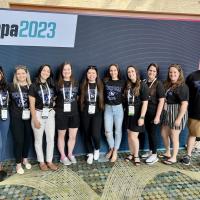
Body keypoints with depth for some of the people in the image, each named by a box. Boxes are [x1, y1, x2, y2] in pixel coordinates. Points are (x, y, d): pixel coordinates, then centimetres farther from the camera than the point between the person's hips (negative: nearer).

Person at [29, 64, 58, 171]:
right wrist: (35, 119, -11)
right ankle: (41, 162, 21)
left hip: (50, 114, 4)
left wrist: (53, 110, 0)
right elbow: (32, 104, -8)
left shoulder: (51, 85, 9)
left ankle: (49, 161, 21)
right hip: (38, 114, -4)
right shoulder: (34, 86, -5)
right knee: (39, 140, 7)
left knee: (51, 139, 7)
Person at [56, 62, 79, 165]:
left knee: (73, 136, 8)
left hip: (74, 113, 3)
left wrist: (73, 104, 8)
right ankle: (63, 156, 25)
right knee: (61, 135, 10)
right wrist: (58, 105, -6)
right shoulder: (58, 84, -3)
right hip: (61, 113, -3)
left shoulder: (76, 83, 7)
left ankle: (70, 154, 30)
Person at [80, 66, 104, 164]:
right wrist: (81, 109, 2)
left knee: (95, 134, -13)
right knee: (87, 134, 7)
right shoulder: (83, 86, 1)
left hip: (97, 113, -1)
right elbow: (79, 99, 8)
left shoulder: (100, 86, 3)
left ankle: (97, 149, 18)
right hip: (85, 113, 1)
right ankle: (90, 154, 25)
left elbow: (103, 99, 11)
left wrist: (102, 108, 4)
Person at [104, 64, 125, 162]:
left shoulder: (122, 82, -1)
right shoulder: (105, 81, 1)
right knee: (108, 131, 3)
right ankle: (111, 148, 28)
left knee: (118, 131, 7)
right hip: (108, 108, 1)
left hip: (118, 108, -1)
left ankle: (115, 151, 21)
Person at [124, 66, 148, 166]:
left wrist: (142, 117, -17)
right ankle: (132, 154, 29)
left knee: (133, 136, -3)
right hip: (128, 114, 5)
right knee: (129, 135, 12)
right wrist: (125, 111, 3)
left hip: (137, 114, -5)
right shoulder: (127, 85, 6)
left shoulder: (142, 85, -11)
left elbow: (145, 103, -14)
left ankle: (136, 155, 19)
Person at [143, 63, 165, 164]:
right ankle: (150, 151, 30)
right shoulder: (144, 82, 5)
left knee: (153, 133, 2)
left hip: (154, 112, -5)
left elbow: (161, 101, -13)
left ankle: (154, 155, 16)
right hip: (146, 112, 5)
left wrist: (157, 116, -17)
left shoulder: (158, 84, -11)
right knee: (148, 132, 14)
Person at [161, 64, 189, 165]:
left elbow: (184, 104, -19)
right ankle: (167, 153, 38)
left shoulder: (182, 86, -15)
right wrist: (164, 105, -1)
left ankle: (174, 158, 23)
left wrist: (179, 118, -21)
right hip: (168, 113, 8)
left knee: (174, 137, 5)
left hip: (177, 113, -8)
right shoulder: (167, 85, 8)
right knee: (164, 134, 17)